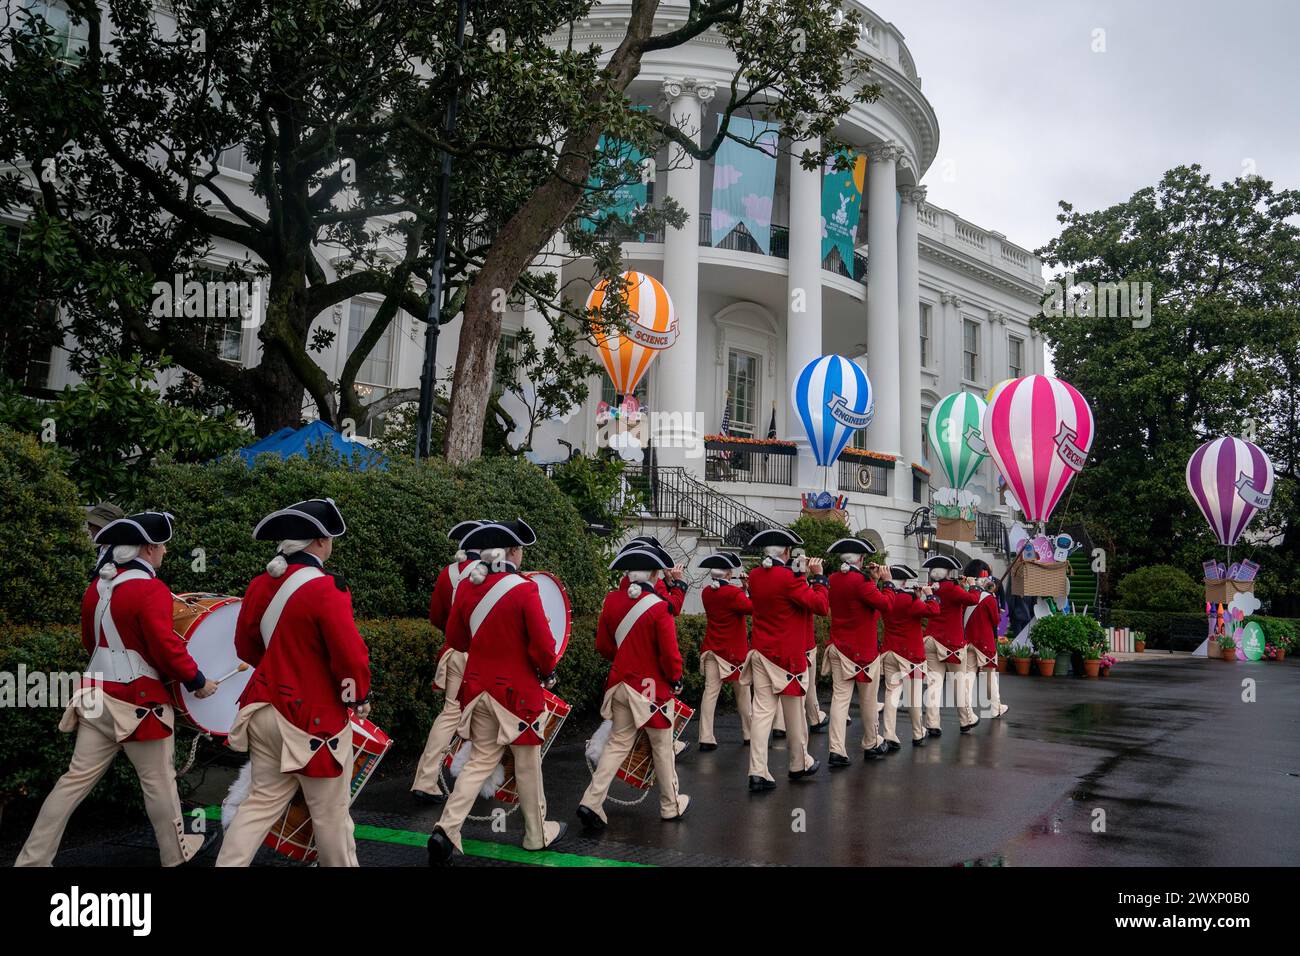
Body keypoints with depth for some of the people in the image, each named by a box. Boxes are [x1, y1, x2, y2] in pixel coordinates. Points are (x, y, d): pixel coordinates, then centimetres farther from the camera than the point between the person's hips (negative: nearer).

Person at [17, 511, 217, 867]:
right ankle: (176, 854, 22)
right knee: (158, 781, 8)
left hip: (95, 693, 8)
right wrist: (197, 681, -8)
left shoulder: (97, 585, 8)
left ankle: (32, 859, 13)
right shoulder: (151, 590, -18)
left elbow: (89, 640, 20)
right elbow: (166, 647, -21)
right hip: (138, 700, -7)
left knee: (76, 779, 12)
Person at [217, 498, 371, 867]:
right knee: (331, 814, 10)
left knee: (261, 802, 16)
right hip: (314, 716, -7)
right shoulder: (325, 588, -21)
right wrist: (359, 698, -3)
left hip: (266, 710, 7)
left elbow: (246, 646, 14)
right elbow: (351, 656, -20)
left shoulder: (259, 585, 2)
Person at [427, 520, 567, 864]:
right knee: (527, 764, 11)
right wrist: (548, 672, 1)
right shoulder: (524, 590, -18)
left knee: (481, 760, 15)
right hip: (518, 690, -5)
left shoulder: (467, 587, -1)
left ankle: (447, 830, 2)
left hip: (479, 687, 5)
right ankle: (538, 834, 26)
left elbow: (454, 637, 9)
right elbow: (543, 645, -18)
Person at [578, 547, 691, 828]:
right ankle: (672, 806, 26)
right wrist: (675, 679, 1)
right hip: (654, 688, -4)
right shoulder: (659, 608, -18)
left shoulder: (611, 600, -3)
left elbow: (602, 644, 6)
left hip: (621, 685, 5)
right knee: (662, 747, 12)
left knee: (617, 743, 13)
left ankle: (592, 803, 2)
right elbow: (670, 653, -16)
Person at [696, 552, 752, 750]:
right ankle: (749, 734, 22)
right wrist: (745, 590, -4)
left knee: (710, 692, 0)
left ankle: (706, 738, -6)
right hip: (734, 651, -5)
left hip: (712, 650, 5)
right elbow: (753, 608, -15)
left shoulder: (707, 592, 5)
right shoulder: (733, 593, -17)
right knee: (743, 692, 11)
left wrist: (741, 588, 11)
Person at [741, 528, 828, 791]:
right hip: (788, 655, -6)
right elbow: (821, 605, -15)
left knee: (762, 710, 3)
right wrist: (818, 577, -3)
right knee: (794, 711, 11)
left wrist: (803, 575, 16)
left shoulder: (754, 576, 4)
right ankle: (800, 764, 28)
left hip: (760, 653, 6)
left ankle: (758, 772, -2)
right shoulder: (788, 578, -18)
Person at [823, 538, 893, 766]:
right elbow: (885, 604, -17)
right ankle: (872, 745, 27)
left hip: (839, 647, 6)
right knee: (867, 700, 11)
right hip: (864, 649, -6)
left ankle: (837, 751, -6)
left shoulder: (833, 580, 6)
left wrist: (872, 580, 12)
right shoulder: (860, 581, -18)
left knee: (840, 697, 1)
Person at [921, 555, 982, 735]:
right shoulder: (951, 588, -13)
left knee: (934, 681, 2)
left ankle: (932, 724, -4)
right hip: (952, 642, -5)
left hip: (931, 640, 5)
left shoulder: (931, 589, 6)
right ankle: (966, 721, 22)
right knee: (960, 681, 10)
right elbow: (973, 599, -19)